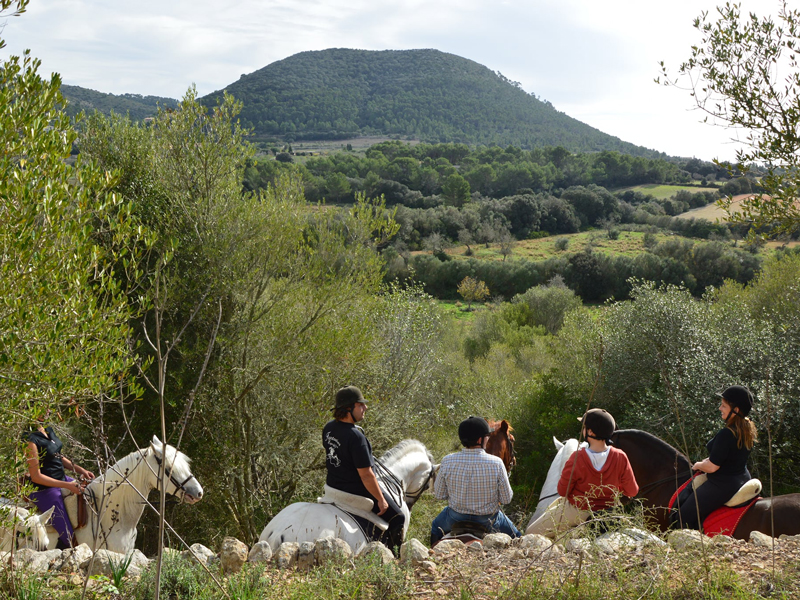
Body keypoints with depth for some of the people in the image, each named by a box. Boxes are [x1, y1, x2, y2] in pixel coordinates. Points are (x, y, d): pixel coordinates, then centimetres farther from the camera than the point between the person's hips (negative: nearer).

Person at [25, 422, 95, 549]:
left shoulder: (49, 431, 4)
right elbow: (36, 476, -22)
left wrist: (79, 470, 3)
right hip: (45, 490, -9)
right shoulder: (31, 440, -23)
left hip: (63, 478, 9)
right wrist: (67, 486, -22)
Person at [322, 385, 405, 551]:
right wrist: (381, 500, -16)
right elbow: (366, 475, -27)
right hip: (357, 492, -9)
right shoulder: (355, 436, -30)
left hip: (333, 486, 9)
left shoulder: (328, 428, -4)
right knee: (398, 519, 4)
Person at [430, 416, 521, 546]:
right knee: (515, 536, 28)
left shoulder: (447, 462, -20)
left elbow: (439, 495, -7)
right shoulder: (496, 464, -23)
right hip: (488, 520, -2)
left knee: (436, 528, 36)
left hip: (455, 519, 2)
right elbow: (506, 499, -13)